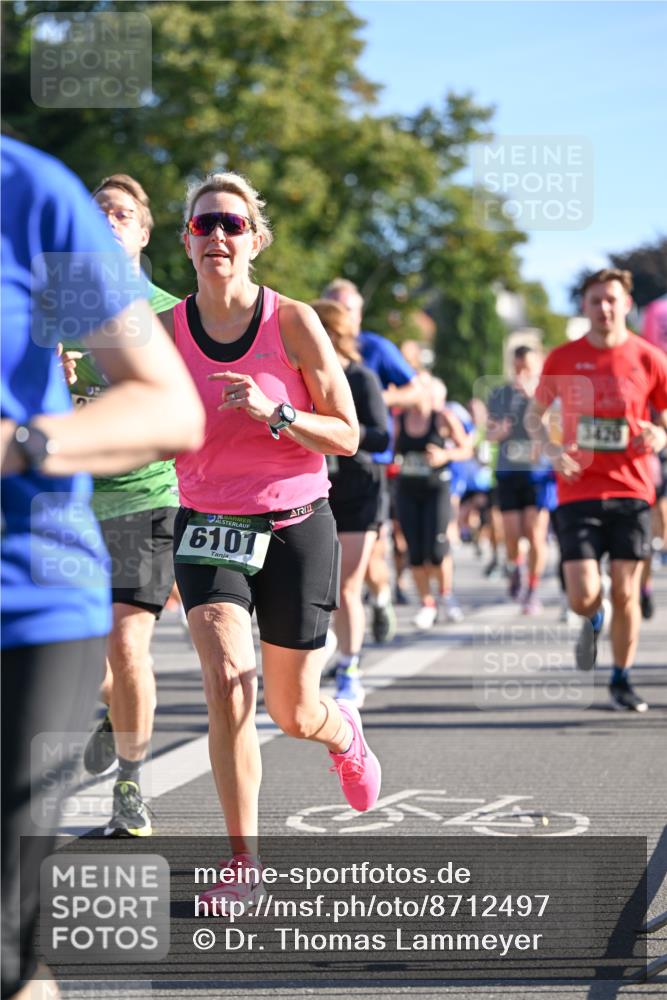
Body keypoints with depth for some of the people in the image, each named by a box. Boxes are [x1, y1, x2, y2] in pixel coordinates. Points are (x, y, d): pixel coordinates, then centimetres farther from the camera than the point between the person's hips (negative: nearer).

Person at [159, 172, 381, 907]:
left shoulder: (293, 323, -9)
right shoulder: (166, 331, -3)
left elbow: (346, 437, -6)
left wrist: (273, 412, -23)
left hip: (295, 526, -1)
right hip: (208, 525, 1)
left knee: (294, 714, 8)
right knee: (226, 674, -23)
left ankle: (345, 737, 48)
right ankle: (244, 862, -11)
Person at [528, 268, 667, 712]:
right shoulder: (563, 358, 3)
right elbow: (534, 416, 15)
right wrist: (553, 451, -5)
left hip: (631, 492, 0)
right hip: (578, 492, 0)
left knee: (626, 593, 0)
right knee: (583, 596, -9)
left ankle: (622, 680, 19)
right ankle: (594, 622, 29)